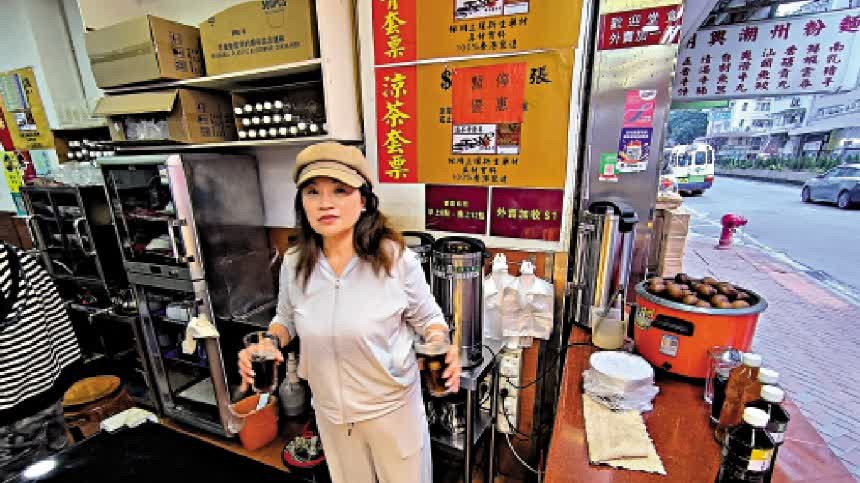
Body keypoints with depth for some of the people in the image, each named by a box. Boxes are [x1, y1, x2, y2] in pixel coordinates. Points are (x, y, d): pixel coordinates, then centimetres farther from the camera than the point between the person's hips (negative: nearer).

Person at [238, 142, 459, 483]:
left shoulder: (398, 259, -22)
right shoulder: (293, 264, -11)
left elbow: (427, 317, -8)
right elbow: (287, 318, 7)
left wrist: (440, 346, -28)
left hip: (392, 405, -3)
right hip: (329, 410, 4)